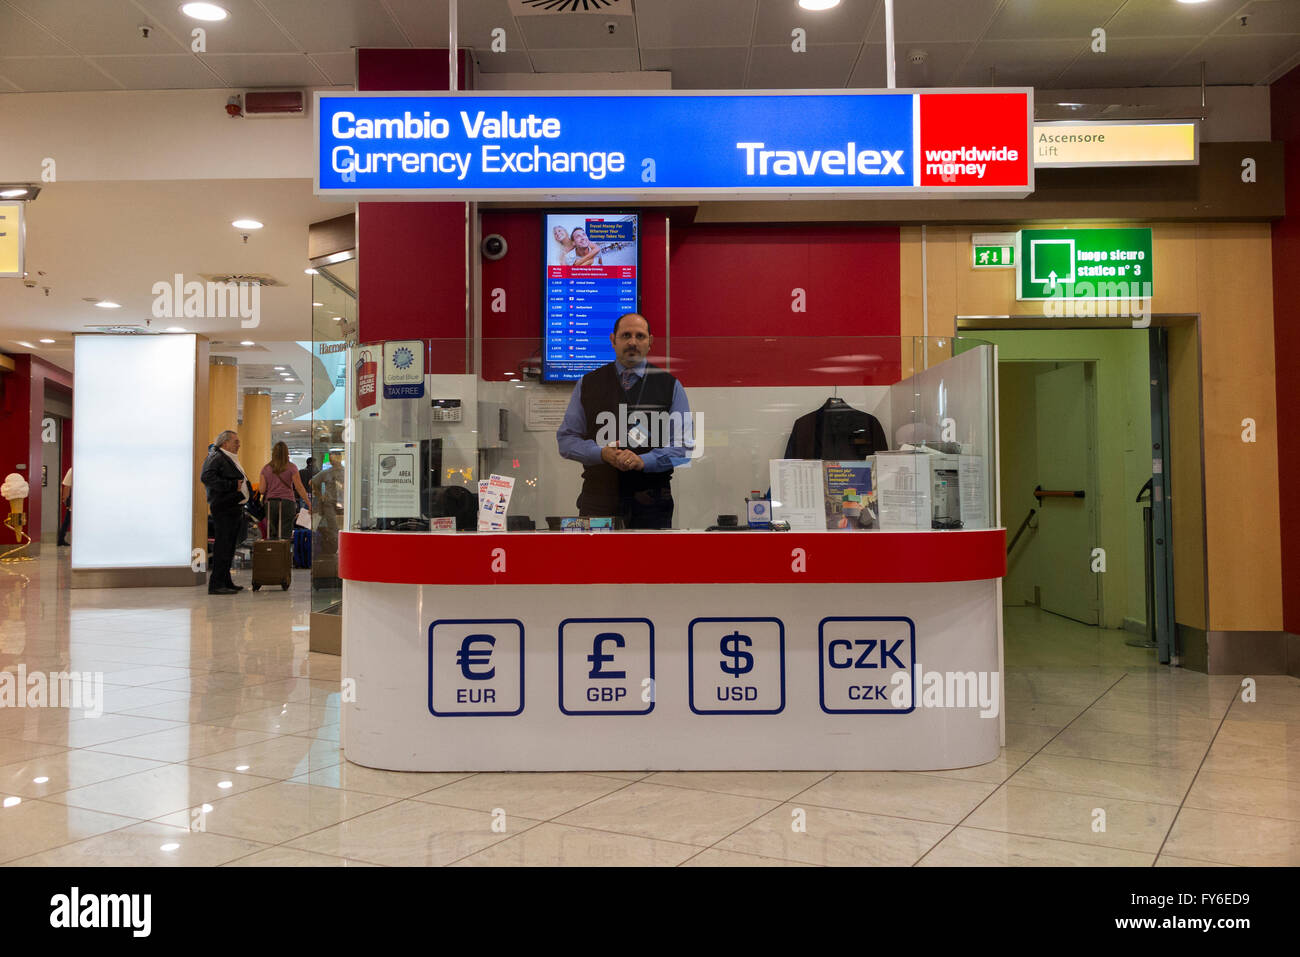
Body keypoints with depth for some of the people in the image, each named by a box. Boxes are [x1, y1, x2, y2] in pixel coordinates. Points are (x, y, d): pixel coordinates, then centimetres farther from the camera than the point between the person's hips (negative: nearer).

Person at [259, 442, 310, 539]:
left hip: (271, 503, 2)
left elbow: (262, 490, 3)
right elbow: (299, 488, -3)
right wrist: (309, 504, 1)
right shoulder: (291, 467, -1)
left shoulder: (266, 468, 6)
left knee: (271, 535, 5)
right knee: (286, 535, -4)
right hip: (287, 502, -2)